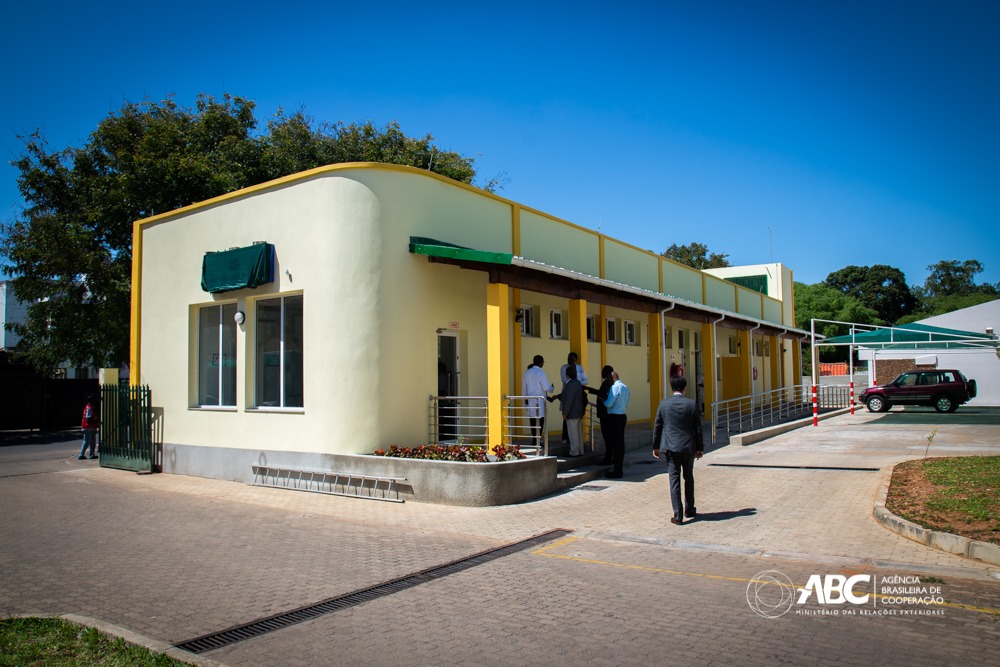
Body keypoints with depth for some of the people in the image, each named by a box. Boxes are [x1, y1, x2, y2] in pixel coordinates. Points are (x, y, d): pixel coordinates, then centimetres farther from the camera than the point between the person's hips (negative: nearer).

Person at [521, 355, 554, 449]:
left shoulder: (527, 372, 6)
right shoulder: (541, 373, -14)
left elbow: (524, 387, 13)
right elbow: (546, 388, -15)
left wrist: (525, 398, 23)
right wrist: (552, 388, 6)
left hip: (530, 400, 7)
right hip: (539, 401, -7)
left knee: (533, 421, 13)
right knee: (540, 421, -1)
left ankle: (535, 440, 20)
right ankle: (536, 442, -1)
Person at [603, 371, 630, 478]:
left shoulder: (614, 387, -13)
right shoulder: (626, 388, 14)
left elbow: (608, 404, -16)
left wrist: (603, 400, 2)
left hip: (614, 417, -9)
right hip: (622, 416, 9)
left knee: (615, 443, -5)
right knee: (621, 443, 12)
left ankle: (617, 471, -2)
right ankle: (620, 469, 18)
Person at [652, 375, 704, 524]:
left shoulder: (664, 404, -4)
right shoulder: (691, 404, -5)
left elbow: (657, 426, 2)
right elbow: (697, 428, 0)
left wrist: (655, 446, 12)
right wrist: (699, 448, 10)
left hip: (671, 447, -1)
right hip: (688, 447, 1)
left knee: (674, 480, 1)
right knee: (689, 478, 18)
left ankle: (678, 516, -1)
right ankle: (689, 510, 29)